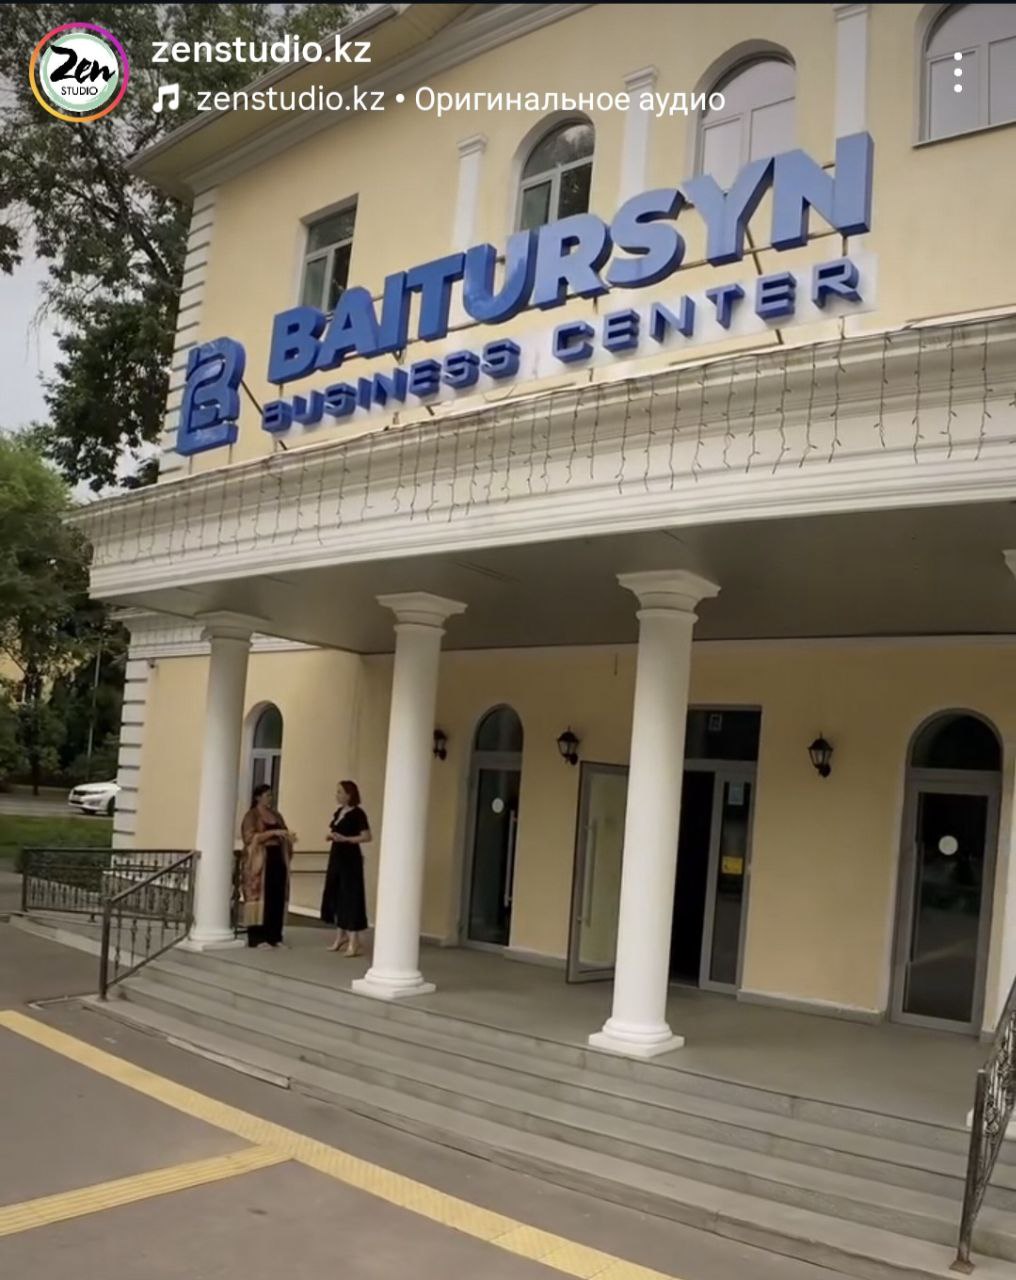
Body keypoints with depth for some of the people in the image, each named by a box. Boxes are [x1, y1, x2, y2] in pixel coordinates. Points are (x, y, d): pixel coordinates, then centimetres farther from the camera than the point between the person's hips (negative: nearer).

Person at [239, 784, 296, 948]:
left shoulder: (276, 815, 17)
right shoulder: (251, 815, -2)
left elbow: (283, 833, 21)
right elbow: (250, 837, -13)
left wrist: (288, 837, -3)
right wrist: (273, 832, -19)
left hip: (277, 860, 6)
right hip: (259, 862, -6)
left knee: (277, 899, 2)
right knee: (260, 897, -7)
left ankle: (274, 936, 6)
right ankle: (257, 938, -4)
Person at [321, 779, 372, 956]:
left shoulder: (358, 813, -11)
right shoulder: (338, 812, 13)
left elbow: (367, 837, -17)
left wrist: (345, 839, -25)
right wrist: (331, 836, 5)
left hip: (351, 859, -9)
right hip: (336, 857, 9)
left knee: (350, 896, -7)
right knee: (334, 895, 11)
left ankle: (354, 941, -3)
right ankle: (341, 936, 23)